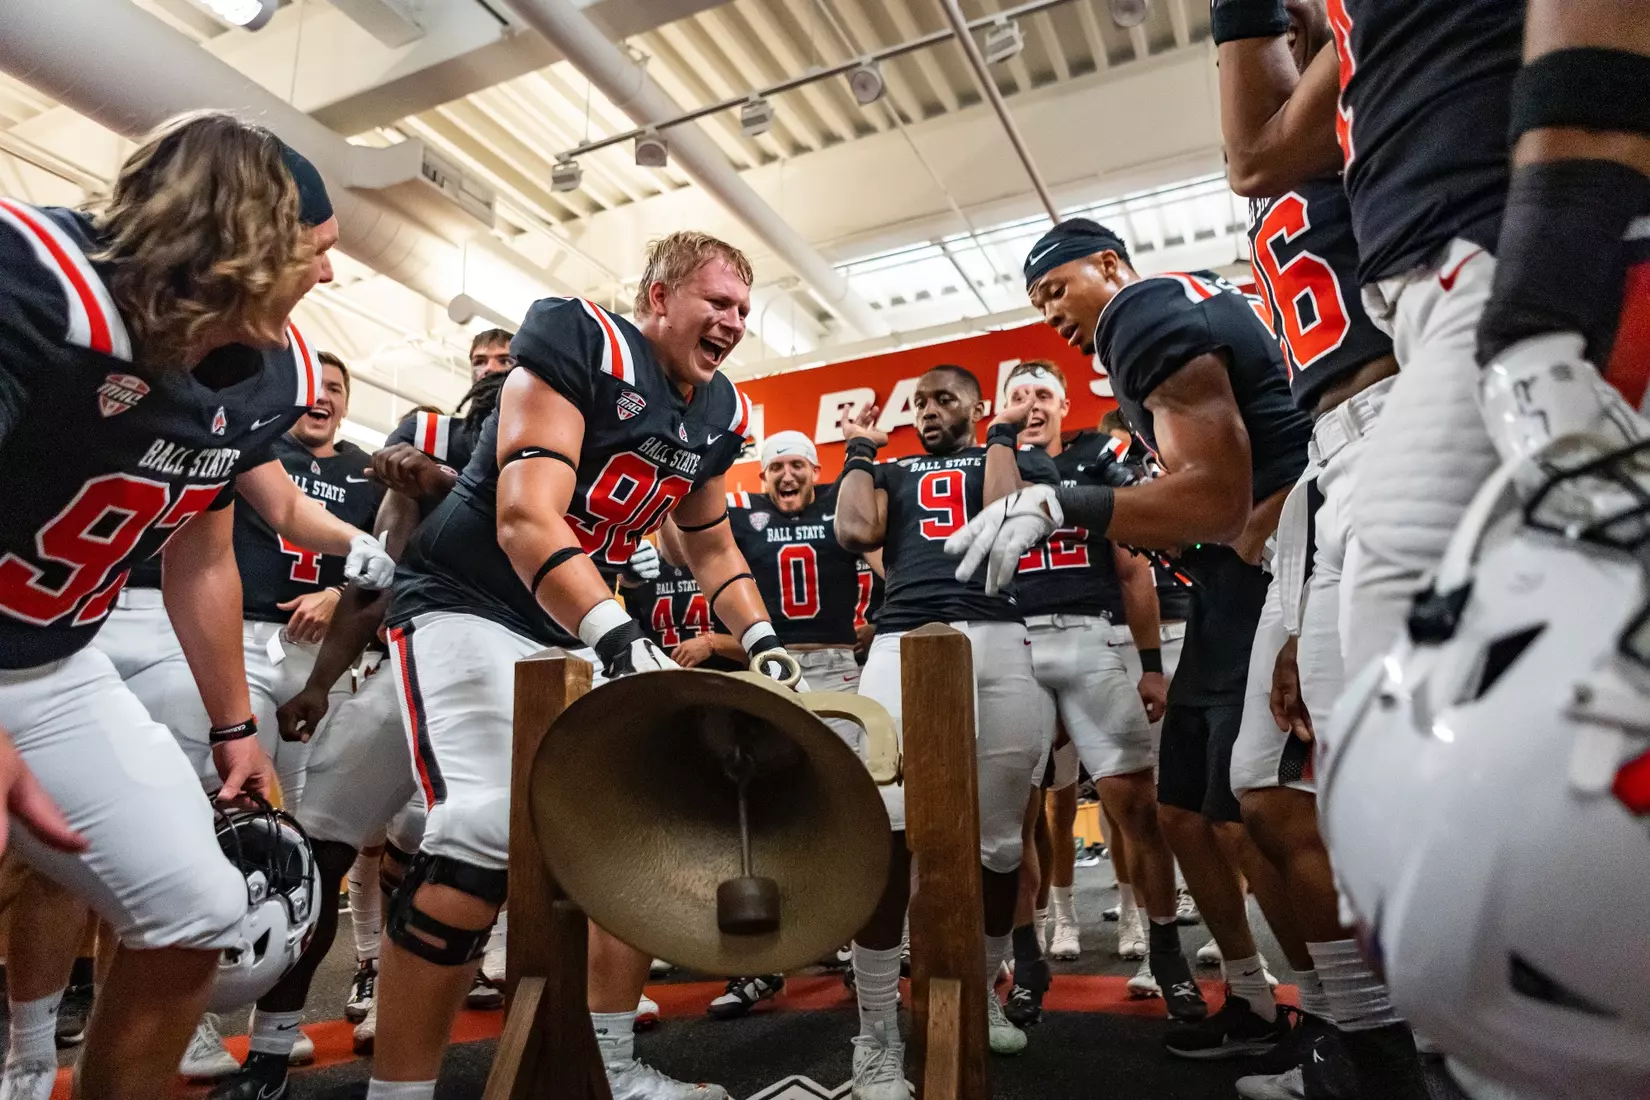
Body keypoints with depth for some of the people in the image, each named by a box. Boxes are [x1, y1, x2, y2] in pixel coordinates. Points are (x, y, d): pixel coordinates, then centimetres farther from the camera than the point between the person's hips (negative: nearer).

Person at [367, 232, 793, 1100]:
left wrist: (761, 642, 4)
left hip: (584, 629, 8)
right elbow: (525, 518, -27)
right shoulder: (578, 341, -16)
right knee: (486, 835, -24)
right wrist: (617, 633, -38)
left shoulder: (720, 414, 7)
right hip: (468, 606, -8)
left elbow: (712, 547, 18)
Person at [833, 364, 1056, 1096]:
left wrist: (1002, 436, 8)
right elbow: (854, 533, 4)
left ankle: (983, 991, 32)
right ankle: (877, 1033, -3)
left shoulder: (1020, 461, 19)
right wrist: (860, 451, 17)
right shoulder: (892, 472, 25)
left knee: (1000, 836, 7)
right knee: (887, 827, -16)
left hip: (994, 638, 0)